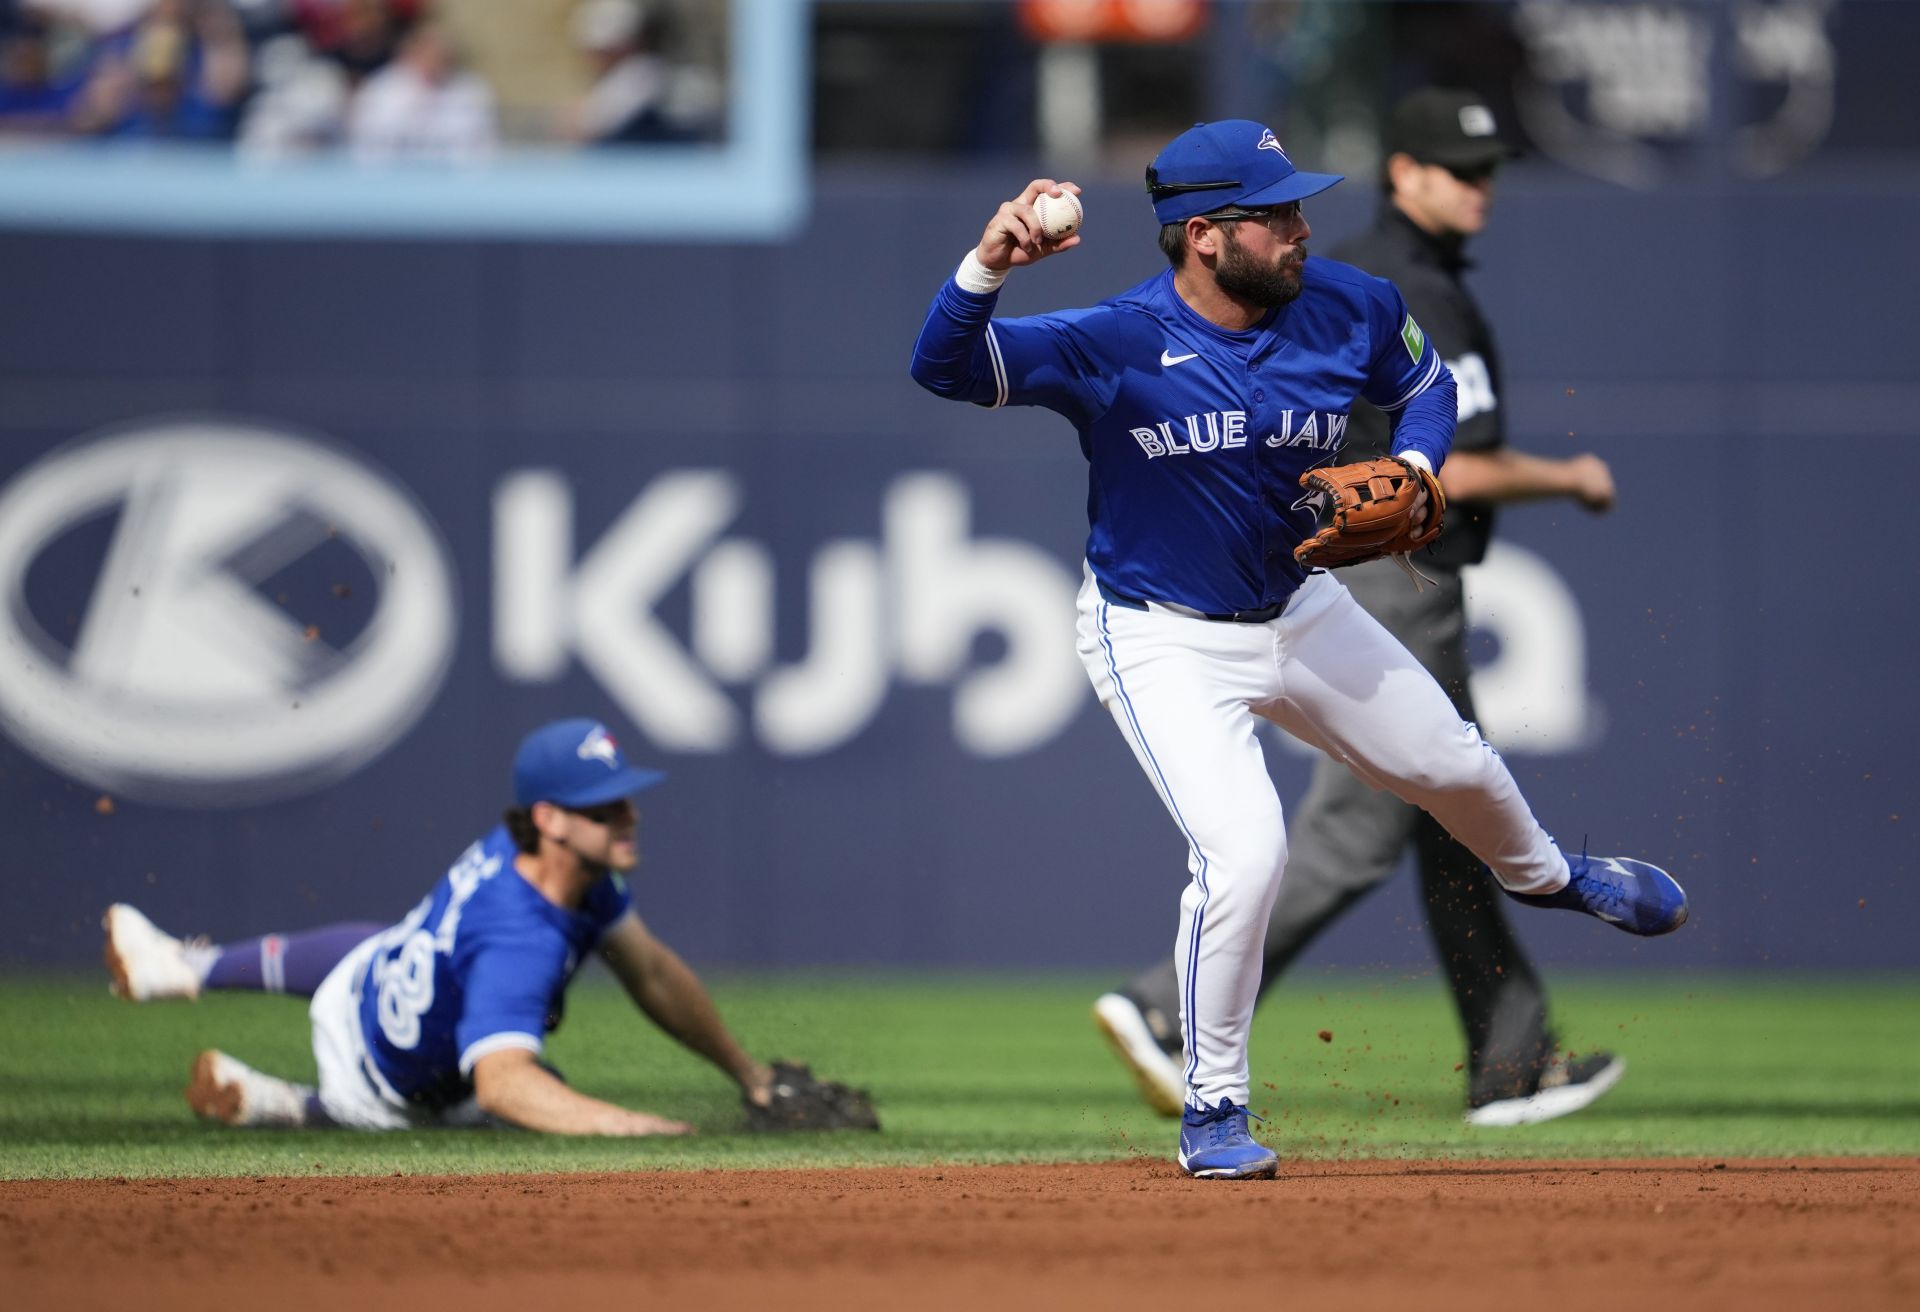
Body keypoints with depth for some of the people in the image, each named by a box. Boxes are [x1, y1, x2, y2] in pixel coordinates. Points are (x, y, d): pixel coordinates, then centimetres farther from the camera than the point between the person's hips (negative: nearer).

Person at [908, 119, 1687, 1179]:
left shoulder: (1349, 309, -12)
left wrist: (1413, 469, -12)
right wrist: (988, 265, -53)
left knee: (1452, 767, 22)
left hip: (1303, 612, 6)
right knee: (1243, 849, -23)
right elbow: (945, 368, -35)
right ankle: (1213, 1106, -3)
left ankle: (1541, 873, 59)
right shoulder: (1114, 344, -26)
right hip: (1163, 642, -6)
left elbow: (1425, 384, 9)